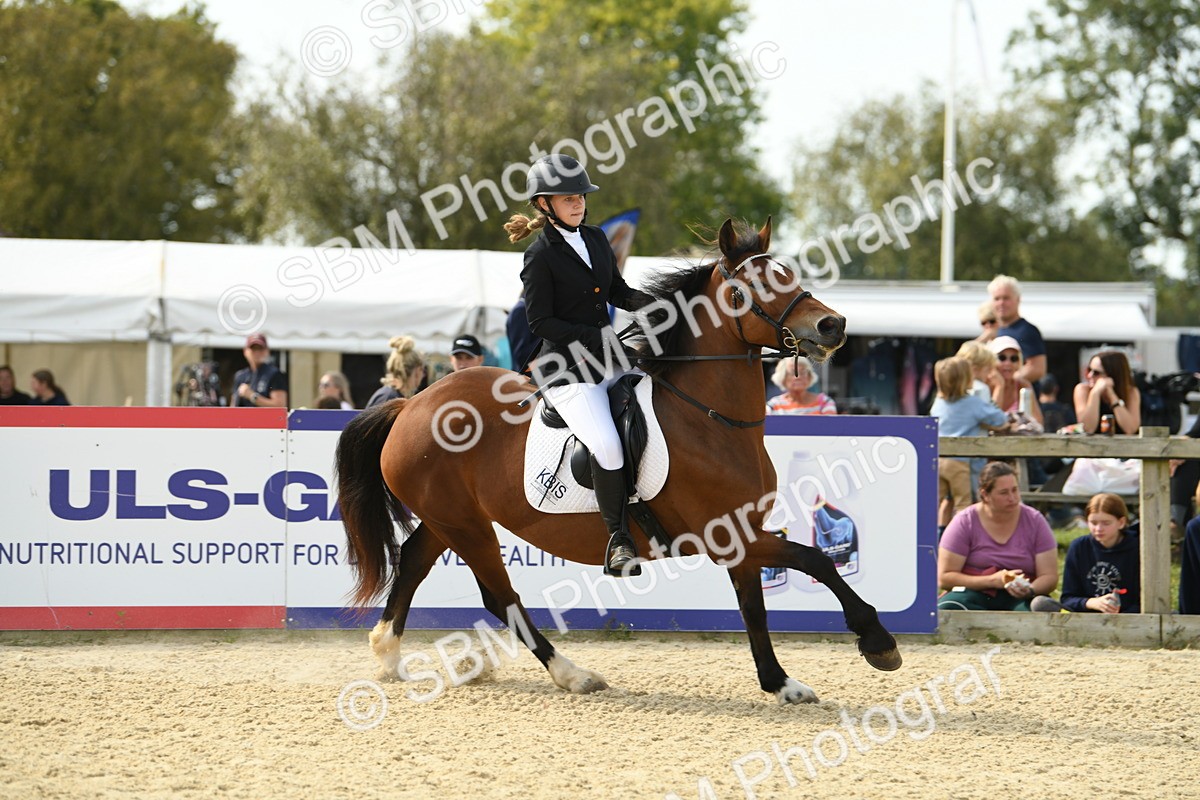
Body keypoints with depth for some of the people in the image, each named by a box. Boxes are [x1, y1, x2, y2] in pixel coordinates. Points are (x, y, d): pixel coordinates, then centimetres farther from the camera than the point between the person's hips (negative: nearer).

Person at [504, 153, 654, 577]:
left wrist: (652, 302, -4)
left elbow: (618, 291, 17)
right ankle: (618, 541, -16)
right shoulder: (541, 256, -9)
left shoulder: (596, 239, 12)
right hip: (567, 369, -8)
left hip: (609, 358, 8)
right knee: (606, 445, -27)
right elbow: (541, 323, -12)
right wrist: (601, 336, -19)